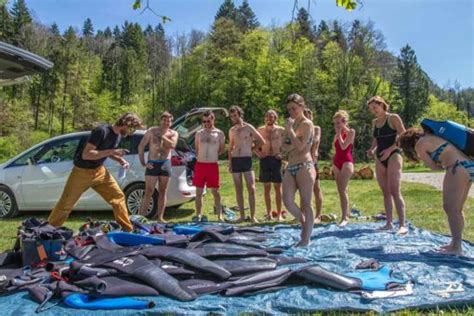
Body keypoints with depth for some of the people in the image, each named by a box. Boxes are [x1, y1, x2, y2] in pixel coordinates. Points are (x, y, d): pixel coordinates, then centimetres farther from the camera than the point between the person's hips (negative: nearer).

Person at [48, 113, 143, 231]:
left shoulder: (118, 136, 0)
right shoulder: (101, 131, -25)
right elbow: (86, 154, -28)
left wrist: (120, 160, -3)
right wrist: (111, 151, -32)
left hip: (99, 171, 7)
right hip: (82, 172, -7)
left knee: (118, 196, -1)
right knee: (65, 204, 4)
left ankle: (128, 230, 7)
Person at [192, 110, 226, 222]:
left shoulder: (219, 133, 2)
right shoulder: (199, 133, 8)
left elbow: (221, 150, 11)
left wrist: (213, 155, 3)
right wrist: (200, 156, 7)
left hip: (213, 165, -2)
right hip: (200, 164, 2)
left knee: (215, 191, 2)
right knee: (199, 191, 5)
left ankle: (220, 215, 9)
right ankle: (198, 214, 14)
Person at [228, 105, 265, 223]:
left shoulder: (249, 128, -1)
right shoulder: (232, 130, 13)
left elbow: (262, 142, 2)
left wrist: (251, 145, 8)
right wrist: (230, 163, 10)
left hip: (247, 159, -4)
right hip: (235, 160, 4)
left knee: (251, 188, -7)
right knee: (238, 190, 5)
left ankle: (253, 216, -1)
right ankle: (242, 215, 12)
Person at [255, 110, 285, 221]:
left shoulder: (281, 130, 3)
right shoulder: (260, 130, 8)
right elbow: (255, 145, 12)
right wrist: (258, 153, -6)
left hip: (276, 159, -2)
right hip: (264, 159, 2)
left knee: (277, 187, 1)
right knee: (266, 187, 6)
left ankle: (279, 213, 8)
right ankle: (269, 213, 15)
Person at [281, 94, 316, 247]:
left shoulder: (307, 124, -3)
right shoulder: (290, 123, 18)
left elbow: (300, 146, -15)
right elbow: (284, 147, 10)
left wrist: (289, 129, -10)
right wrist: (293, 146, -10)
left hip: (304, 166, -6)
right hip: (290, 167, 6)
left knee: (305, 203, -3)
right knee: (287, 201, -4)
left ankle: (306, 239, 4)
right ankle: (304, 222, 21)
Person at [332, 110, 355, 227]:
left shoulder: (351, 132, -4)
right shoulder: (337, 135, 16)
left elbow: (343, 146, -16)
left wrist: (339, 133, -8)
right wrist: (333, 164, 13)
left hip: (347, 162, -7)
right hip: (337, 162, 8)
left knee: (342, 190, -18)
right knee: (341, 191, 8)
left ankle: (345, 217, -18)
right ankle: (346, 215, 15)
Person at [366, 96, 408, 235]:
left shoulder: (393, 118, -2)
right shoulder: (374, 122, 15)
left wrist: (389, 150, -19)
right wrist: (372, 150, 3)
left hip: (393, 156, -6)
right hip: (380, 159, 6)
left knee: (395, 191, -14)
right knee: (385, 192, 6)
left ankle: (402, 224, -12)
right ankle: (389, 223, 12)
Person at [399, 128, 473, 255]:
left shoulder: (420, 145, -2)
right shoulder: (431, 138, 22)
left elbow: (433, 166, 2)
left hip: (459, 168, -9)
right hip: (468, 166, 9)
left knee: (451, 209, -4)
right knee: (456, 210, 14)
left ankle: (456, 248, -2)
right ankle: (455, 243, 21)